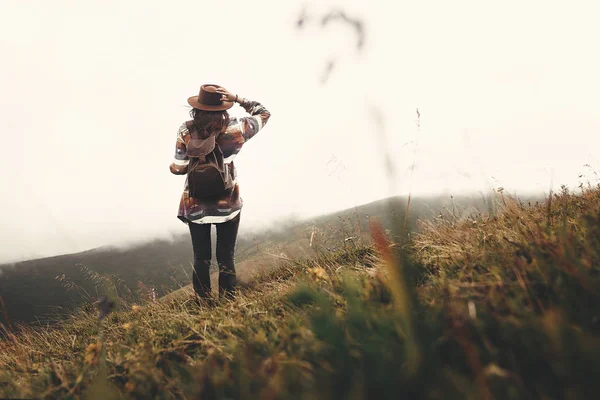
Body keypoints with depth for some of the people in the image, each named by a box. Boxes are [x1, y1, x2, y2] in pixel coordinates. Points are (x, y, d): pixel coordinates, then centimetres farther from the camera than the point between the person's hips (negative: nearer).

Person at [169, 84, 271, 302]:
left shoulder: (186, 131, -11)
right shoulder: (235, 129, -10)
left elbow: (179, 168, -8)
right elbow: (263, 113, 6)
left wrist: (172, 166, 14)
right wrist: (238, 99, -1)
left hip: (195, 204, 1)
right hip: (228, 203, 0)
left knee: (201, 258, 13)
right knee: (226, 258, 10)